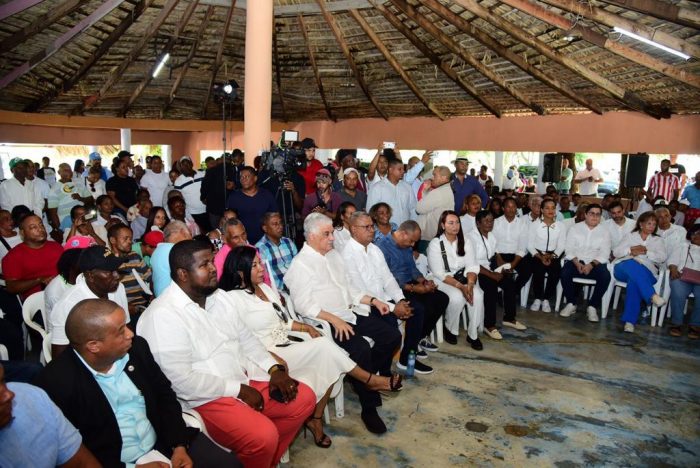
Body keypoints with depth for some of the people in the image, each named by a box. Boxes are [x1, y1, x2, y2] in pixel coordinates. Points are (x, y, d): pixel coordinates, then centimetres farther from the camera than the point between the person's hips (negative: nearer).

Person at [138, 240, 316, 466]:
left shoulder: (218, 296, 7)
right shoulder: (162, 315, -19)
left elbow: (246, 338, 13)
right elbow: (181, 380, -23)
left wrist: (274, 369, -2)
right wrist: (239, 390, -17)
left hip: (245, 378, 9)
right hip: (206, 398, -8)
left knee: (304, 398, 3)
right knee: (263, 435, -28)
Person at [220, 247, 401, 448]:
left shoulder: (265, 288, 13)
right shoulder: (235, 298, -11)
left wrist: (307, 328, 3)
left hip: (285, 347, 8)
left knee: (327, 364, -17)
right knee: (323, 346, -22)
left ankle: (316, 418, -3)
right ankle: (371, 380, -6)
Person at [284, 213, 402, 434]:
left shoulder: (334, 255, 14)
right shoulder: (301, 264, -11)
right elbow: (303, 304, -18)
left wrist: (373, 300, 9)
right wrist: (335, 320, -24)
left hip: (351, 313, 8)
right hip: (326, 321, -8)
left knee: (392, 335, -2)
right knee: (361, 349, -28)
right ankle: (369, 408, -10)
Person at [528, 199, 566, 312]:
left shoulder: (561, 226, 7)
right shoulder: (534, 225, 1)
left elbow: (561, 246, 2)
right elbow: (530, 245, -3)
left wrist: (551, 256, -15)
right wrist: (540, 256, -16)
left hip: (553, 256, 2)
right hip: (537, 255, -1)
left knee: (555, 273, -27)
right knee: (538, 272, -30)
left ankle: (546, 299, -6)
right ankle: (537, 298, -6)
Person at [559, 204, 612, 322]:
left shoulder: (605, 231, 8)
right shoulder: (575, 228, 7)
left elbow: (604, 253, -2)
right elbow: (569, 249, -1)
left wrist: (591, 265, -19)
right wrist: (577, 263, -19)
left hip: (595, 263, 1)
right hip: (575, 261, 0)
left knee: (605, 276, -30)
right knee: (565, 273, -31)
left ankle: (592, 306, -14)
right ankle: (571, 303, -10)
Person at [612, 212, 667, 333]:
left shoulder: (658, 240, 26)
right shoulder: (630, 236, 25)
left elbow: (662, 257, 7)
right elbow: (615, 252, 11)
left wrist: (646, 252, -6)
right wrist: (631, 250, -6)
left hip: (647, 271, 0)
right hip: (624, 269, 0)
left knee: (634, 281, -38)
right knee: (632, 264, -40)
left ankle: (629, 320, -42)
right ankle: (652, 296, -52)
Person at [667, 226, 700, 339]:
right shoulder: (682, 246, 25)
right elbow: (672, 260, 12)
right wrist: (673, 270, -11)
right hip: (682, 277, 0)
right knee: (678, 293, -32)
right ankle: (676, 323, -21)